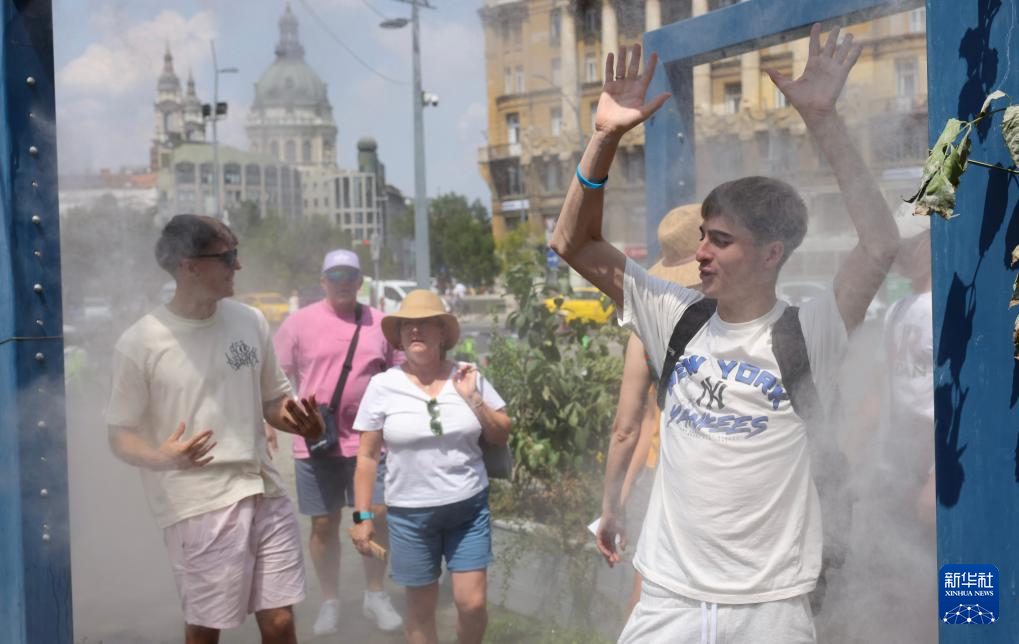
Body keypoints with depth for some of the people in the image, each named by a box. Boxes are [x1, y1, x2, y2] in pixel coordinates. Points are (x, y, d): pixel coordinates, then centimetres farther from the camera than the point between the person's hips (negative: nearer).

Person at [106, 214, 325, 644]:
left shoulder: (250, 321, 6)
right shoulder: (140, 343, -9)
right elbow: (120, 435, -4)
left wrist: (299, 422, -7)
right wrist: (160, 458, -26)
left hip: (265, 494, 4)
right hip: (199, 506, -4)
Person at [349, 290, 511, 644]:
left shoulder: (467, 376, 0)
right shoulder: (383, 385, -4)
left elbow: (501, 436, 5)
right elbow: (367, 456, 0)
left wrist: (473, 398, -10)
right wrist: (362, 516, -3)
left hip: (469, 507, 1)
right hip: (410, 513, -1)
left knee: (472, 604, -2)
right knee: (420, 610, 8)